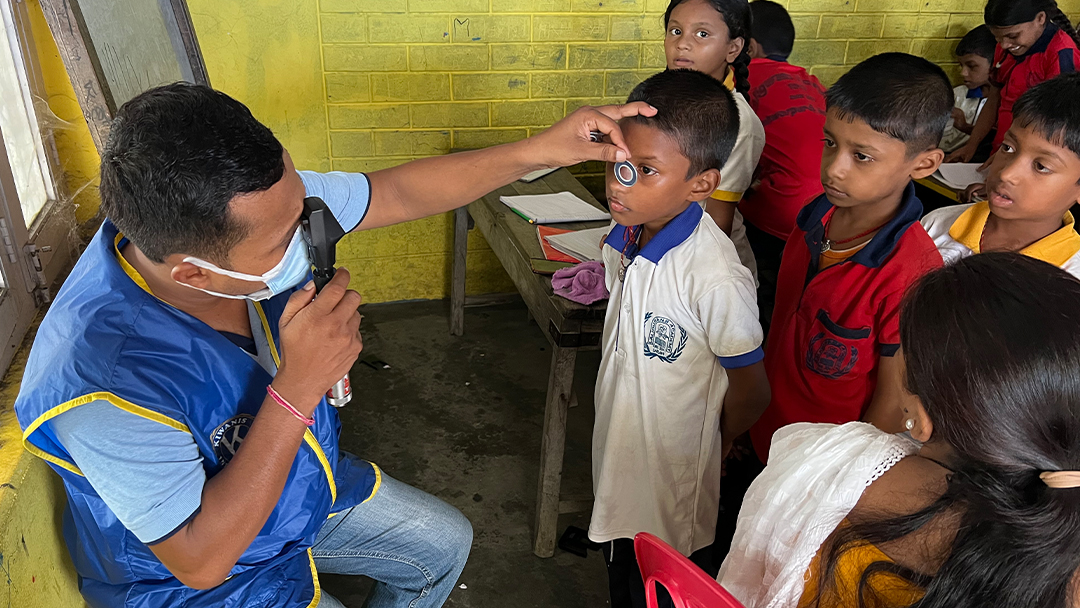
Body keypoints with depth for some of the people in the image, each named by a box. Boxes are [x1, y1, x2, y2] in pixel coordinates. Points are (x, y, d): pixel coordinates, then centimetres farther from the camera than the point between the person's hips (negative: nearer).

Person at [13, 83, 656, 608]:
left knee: (446, 542, 17)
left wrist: (539, 150, -16)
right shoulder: (104, 382, -41)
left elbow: (395, 193, -10)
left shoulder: (255, 207, -23)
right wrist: (297, 390, -41)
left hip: (304, 481, 7)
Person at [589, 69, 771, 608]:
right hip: (617, 456, 7)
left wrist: (704, 456, -2)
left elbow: (750, 393, -18)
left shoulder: (715, 277, -31)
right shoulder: (624, 235, -8)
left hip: (672, 482, -6)